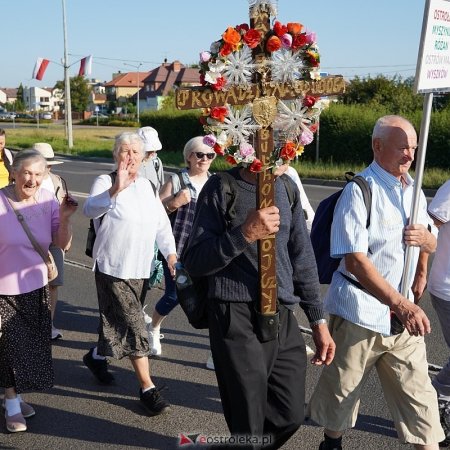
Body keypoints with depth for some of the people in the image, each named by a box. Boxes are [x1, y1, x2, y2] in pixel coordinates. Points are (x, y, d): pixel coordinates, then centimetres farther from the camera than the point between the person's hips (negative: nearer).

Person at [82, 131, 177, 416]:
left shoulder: (146, 185, 11)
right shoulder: (106, 182, -9)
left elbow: (161, 221, 13)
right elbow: (90, 209, -30)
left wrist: (170, 252, 2)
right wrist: (116, 189, -46)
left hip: (140, 269, 7)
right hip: (113, 268, -6)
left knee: (119, 325, 18)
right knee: (134, 327, -6)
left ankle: (97, 356, 45)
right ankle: (148, 388, 3)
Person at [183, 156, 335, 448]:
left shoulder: (287, 189, 8)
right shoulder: (221, 188, -7)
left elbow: (302, 258, 13)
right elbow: (194, 262, -9)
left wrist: (318, 320, 12)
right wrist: (244, 234, -22)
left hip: (283, 318, 5)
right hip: (237, 320, -5)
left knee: (291, 416, 13)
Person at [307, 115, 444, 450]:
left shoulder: (413, 189, 8)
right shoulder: (360, 190, -14)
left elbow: (432, 244, 20)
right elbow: (356, 261, -22)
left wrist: (425, 237, -5)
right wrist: (400, 303, -30)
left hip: (403, 312, 5)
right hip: (361, 308, -5)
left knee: (418, 391, 7)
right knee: (342, 388, 13)